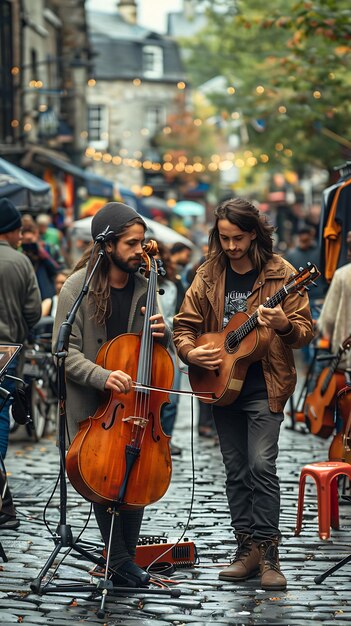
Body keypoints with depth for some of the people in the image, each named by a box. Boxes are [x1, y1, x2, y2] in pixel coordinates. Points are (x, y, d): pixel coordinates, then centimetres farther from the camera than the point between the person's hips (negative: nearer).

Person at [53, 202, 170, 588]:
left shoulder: (143, 287, 5)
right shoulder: (79, 288, -9)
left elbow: (158, 350, 15)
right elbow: (65, 352, -14)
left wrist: (161, 334, -9)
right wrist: (102, 377, -30)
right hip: (91, 403, -4)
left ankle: (123, 561, 14)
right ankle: (121, 562, 5)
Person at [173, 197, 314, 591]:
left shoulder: (279, 274, -5)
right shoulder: (208, 277, 5)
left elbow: (305, 332, -6)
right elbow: (184, 326, 11)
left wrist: (285, 326, -27)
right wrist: (190, 352, -9)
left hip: (265, 388, -4)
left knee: (261, 465, -13)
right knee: (236, 470, 8)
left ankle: (267, 551, -7)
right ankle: (247, 548, 15)